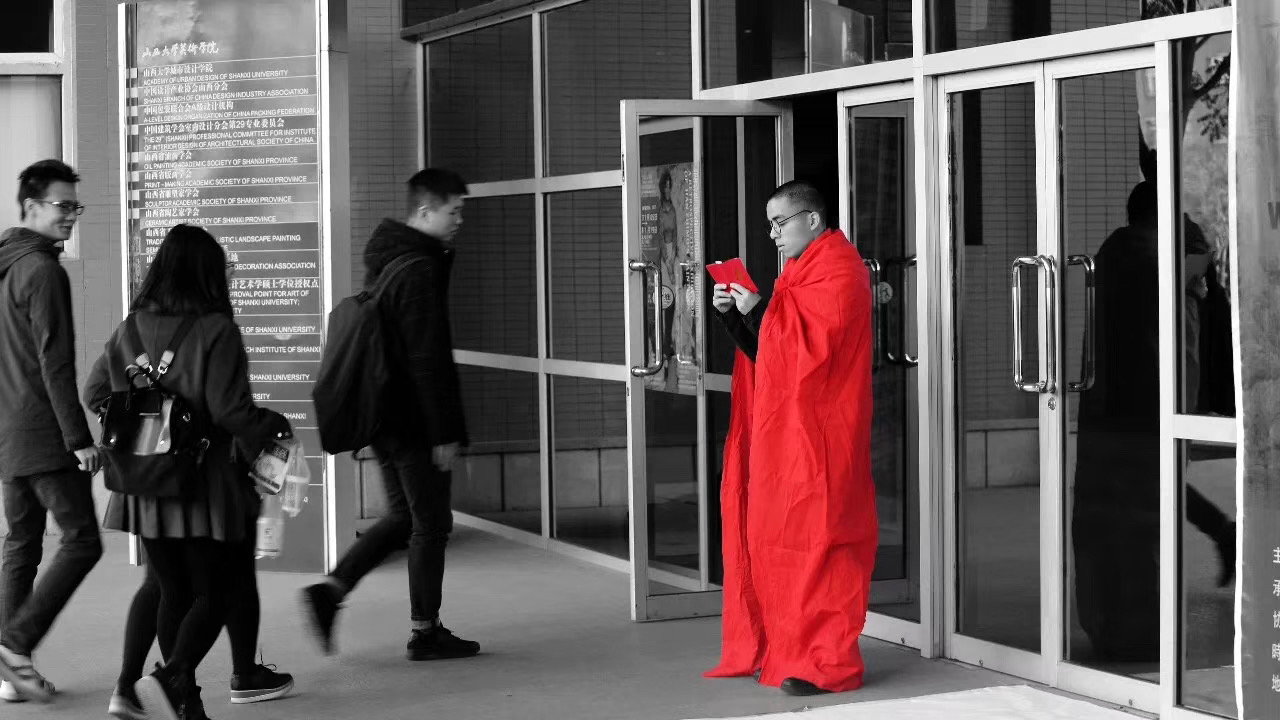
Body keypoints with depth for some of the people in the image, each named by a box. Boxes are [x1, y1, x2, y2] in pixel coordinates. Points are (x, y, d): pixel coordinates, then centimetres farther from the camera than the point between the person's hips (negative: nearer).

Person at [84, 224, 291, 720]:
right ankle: (171, 678, -17)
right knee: (213, 594, 4)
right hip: (205, 487, -5)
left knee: (173, 593, 15)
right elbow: (230, 410, -17)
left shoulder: (130, 329, 5)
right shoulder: (215, 330, -13)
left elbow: (95, 393, 12)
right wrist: (274, 426, 1)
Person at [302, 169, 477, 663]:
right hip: (416, 420, -9)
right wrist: (445, 432, -18)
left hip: (382, 413, 9)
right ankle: (425, 632, 11)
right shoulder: (421, 270, -18)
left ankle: (330, 589, 11)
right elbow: (429, 360, -21)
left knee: (403, 515, 18)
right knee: (431, 524, 3)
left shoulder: (382, 261, 12)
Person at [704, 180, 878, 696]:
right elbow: (769, 345, 21)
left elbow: (809, 341, -20)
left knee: (814, 540, -10)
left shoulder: (836, 267, -10)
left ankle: (827, 663, -7)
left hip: (815, 435, -10)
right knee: (778, 537, 9)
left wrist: (758, 311, -15)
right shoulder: (803, 270, 21)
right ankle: (788, 652, 14)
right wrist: (736, 315, 6)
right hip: (786, 433, 10)